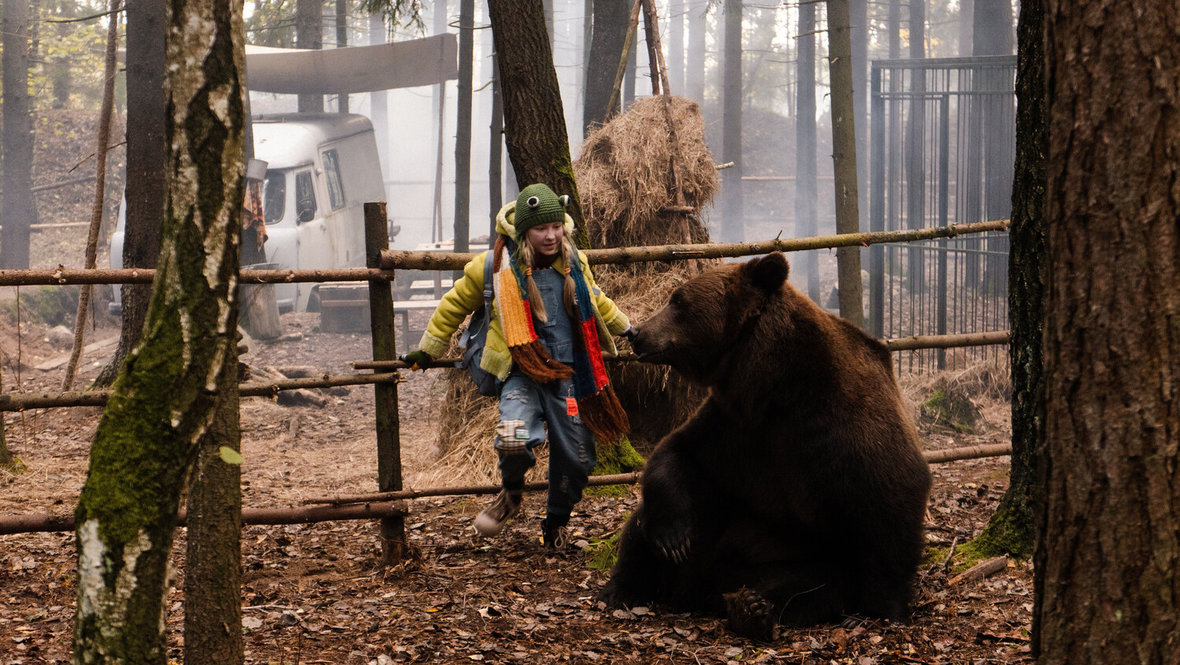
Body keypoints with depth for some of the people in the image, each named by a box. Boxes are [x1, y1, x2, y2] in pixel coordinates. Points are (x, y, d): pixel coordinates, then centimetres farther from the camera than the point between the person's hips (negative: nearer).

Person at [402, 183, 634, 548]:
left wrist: (625, 327, 40)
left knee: (576, 458, 5)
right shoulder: (496, 265, -6)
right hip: (522, 373, -3)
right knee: (514, 440, -29)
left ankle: (556, 524, 33)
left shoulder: (574, 262, 5)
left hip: (568, 373, 4)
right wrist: (427, 350, 17)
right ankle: (511, 493, 6)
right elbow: (455, 305, 10)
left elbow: (594, 301, 28)